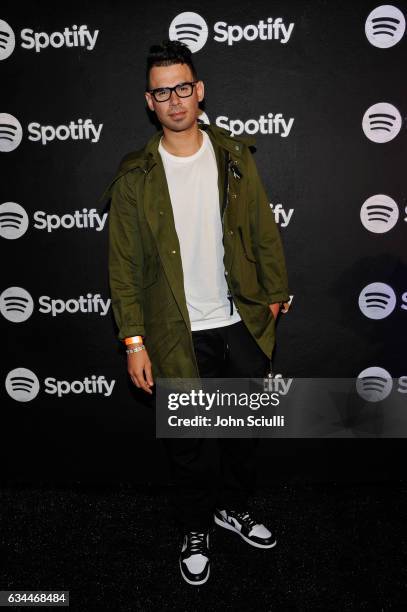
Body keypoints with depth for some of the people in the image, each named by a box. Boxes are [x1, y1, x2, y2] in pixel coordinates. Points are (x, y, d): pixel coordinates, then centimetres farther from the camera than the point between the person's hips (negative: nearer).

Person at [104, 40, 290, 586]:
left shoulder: (235, 157, 0)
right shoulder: (134, 177, -7)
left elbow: (264, 232, 4)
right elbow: (124, 266, -6)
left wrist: (275, 294, 2)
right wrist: (134, 340, -9)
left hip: (242, 324, 3)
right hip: (177, 335, -2)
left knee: (244, 429, 19)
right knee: (186, 443, 14)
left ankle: (234, 508, 46)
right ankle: (197, 530, 38)